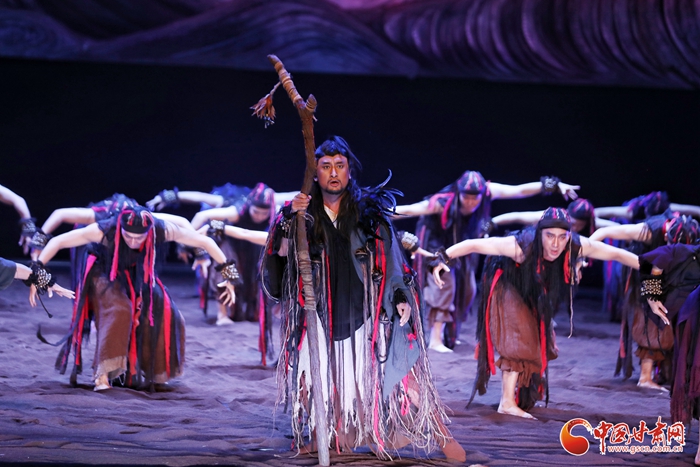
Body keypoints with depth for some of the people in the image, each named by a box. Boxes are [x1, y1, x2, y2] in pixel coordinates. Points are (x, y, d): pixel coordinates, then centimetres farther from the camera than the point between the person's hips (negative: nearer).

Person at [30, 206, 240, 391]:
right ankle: (103, 374, -27)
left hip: (138, 278, 4)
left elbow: (206, 242, -20)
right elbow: (57, 241, -32)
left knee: (165, 316, -7)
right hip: (106, 275, -4)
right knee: (117, 311, -31)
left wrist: (229, 274, -18)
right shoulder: (105, 230, -37)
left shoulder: (161, 229, -31)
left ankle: (151, 372, 15)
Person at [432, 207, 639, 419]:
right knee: (517, 343, -14)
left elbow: (616, 254, -19)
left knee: (537, 342, 17)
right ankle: (507, 403, -8)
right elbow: (474, 245, -44)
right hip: (508, 289, -6)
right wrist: (444, 257, -57)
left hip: (535, 296, 6)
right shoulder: (522, 245, -41)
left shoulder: (576, 246, -30)